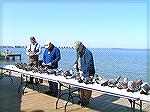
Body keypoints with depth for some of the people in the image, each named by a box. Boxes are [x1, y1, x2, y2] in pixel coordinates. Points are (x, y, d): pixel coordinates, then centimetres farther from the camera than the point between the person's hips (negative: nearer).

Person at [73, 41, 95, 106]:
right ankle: (82, 99, 30)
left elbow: (90, 64, -21)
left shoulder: (87, 53, -18)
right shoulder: (78, 53, 10)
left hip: (87, 74, -9)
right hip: (81, 73, 9)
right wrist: (75, 64, 6)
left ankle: (86, 101, 14)